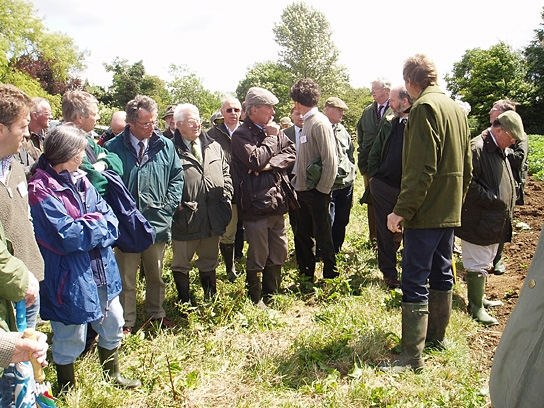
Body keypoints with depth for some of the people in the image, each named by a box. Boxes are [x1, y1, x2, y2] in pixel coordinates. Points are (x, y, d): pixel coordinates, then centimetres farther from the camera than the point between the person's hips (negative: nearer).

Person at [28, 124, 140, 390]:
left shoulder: (80, 180, 6)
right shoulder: (42, 190, -18)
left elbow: (110, 219, 2)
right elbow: (68, 236, -24)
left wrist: (88, 228, -16)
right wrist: (97, 222, -10)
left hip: (101, 271, 8)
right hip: (70, 278, -7)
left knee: (113, 326, 20)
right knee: (71, 340, 10)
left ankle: (112, 377, 44)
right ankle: (68, 392, 35)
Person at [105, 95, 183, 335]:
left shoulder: (165, 146, 1)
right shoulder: (114, 148, -8)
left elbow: (177, 177, 8)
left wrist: (170, 205, -2)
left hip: (158, 221, 3)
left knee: (156, 274, 19)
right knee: (126, 276, 10)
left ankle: (156, 313, 38)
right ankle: (127, 321, 26)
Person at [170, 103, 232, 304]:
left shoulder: (214, 147, 10)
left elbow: (226, 173, 16)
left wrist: (225, 197, 5)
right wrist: (176, 205, -17)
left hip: (212, 218, 5)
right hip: (185, 219, -5)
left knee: (209, 262, 21)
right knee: (181, 264, 12)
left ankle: (212, 299, 37)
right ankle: (184, 302, 29)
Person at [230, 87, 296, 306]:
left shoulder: (275, 131, 11)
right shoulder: (240, 135, -9)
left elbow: (291, 154, 2)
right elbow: (256, 161, -22)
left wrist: (270, 164, -14)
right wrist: (271, 138, -9)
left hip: (276, 204, 7)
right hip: (256, 206, -7)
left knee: (278, 254, 17)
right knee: (257, 258, 4)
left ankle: (271, 296, 35)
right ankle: (255, 301, 23)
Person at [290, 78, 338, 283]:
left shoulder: (320, 123, -15)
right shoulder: (307, 122, 10)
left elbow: (330, 160, -20)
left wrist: (322, 190, -16)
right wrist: (297, 182, 9)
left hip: (316, 192, -9)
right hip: (304, 190, 9)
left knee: (323, 237, 4)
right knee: (302, 236, 16)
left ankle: (330, 278, 20)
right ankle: (306, 277, 30)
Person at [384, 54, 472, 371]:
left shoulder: (425, 107, -14)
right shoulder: (458, 109, 13)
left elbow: (421, 169, -23)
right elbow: (467, 165, 17)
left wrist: (402, 210, -21)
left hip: (426, 211, -9)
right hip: (451, 210, 9)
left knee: (415, 281, -5)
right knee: (442, 273, 18)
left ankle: (413, 356, 0)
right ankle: (437, 336, 32)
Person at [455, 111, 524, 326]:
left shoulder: (499, 151, 15)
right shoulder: (476, 148, -18)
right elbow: (469, 184, -24)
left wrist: (506, 208, 12)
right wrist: (494, 200, -19)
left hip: (494, 222, 10)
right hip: (478, 221, -10)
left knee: (485, 263, 19)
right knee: (477, 265, -1)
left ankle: (478, 298, 33)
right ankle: (476, 307, 9)